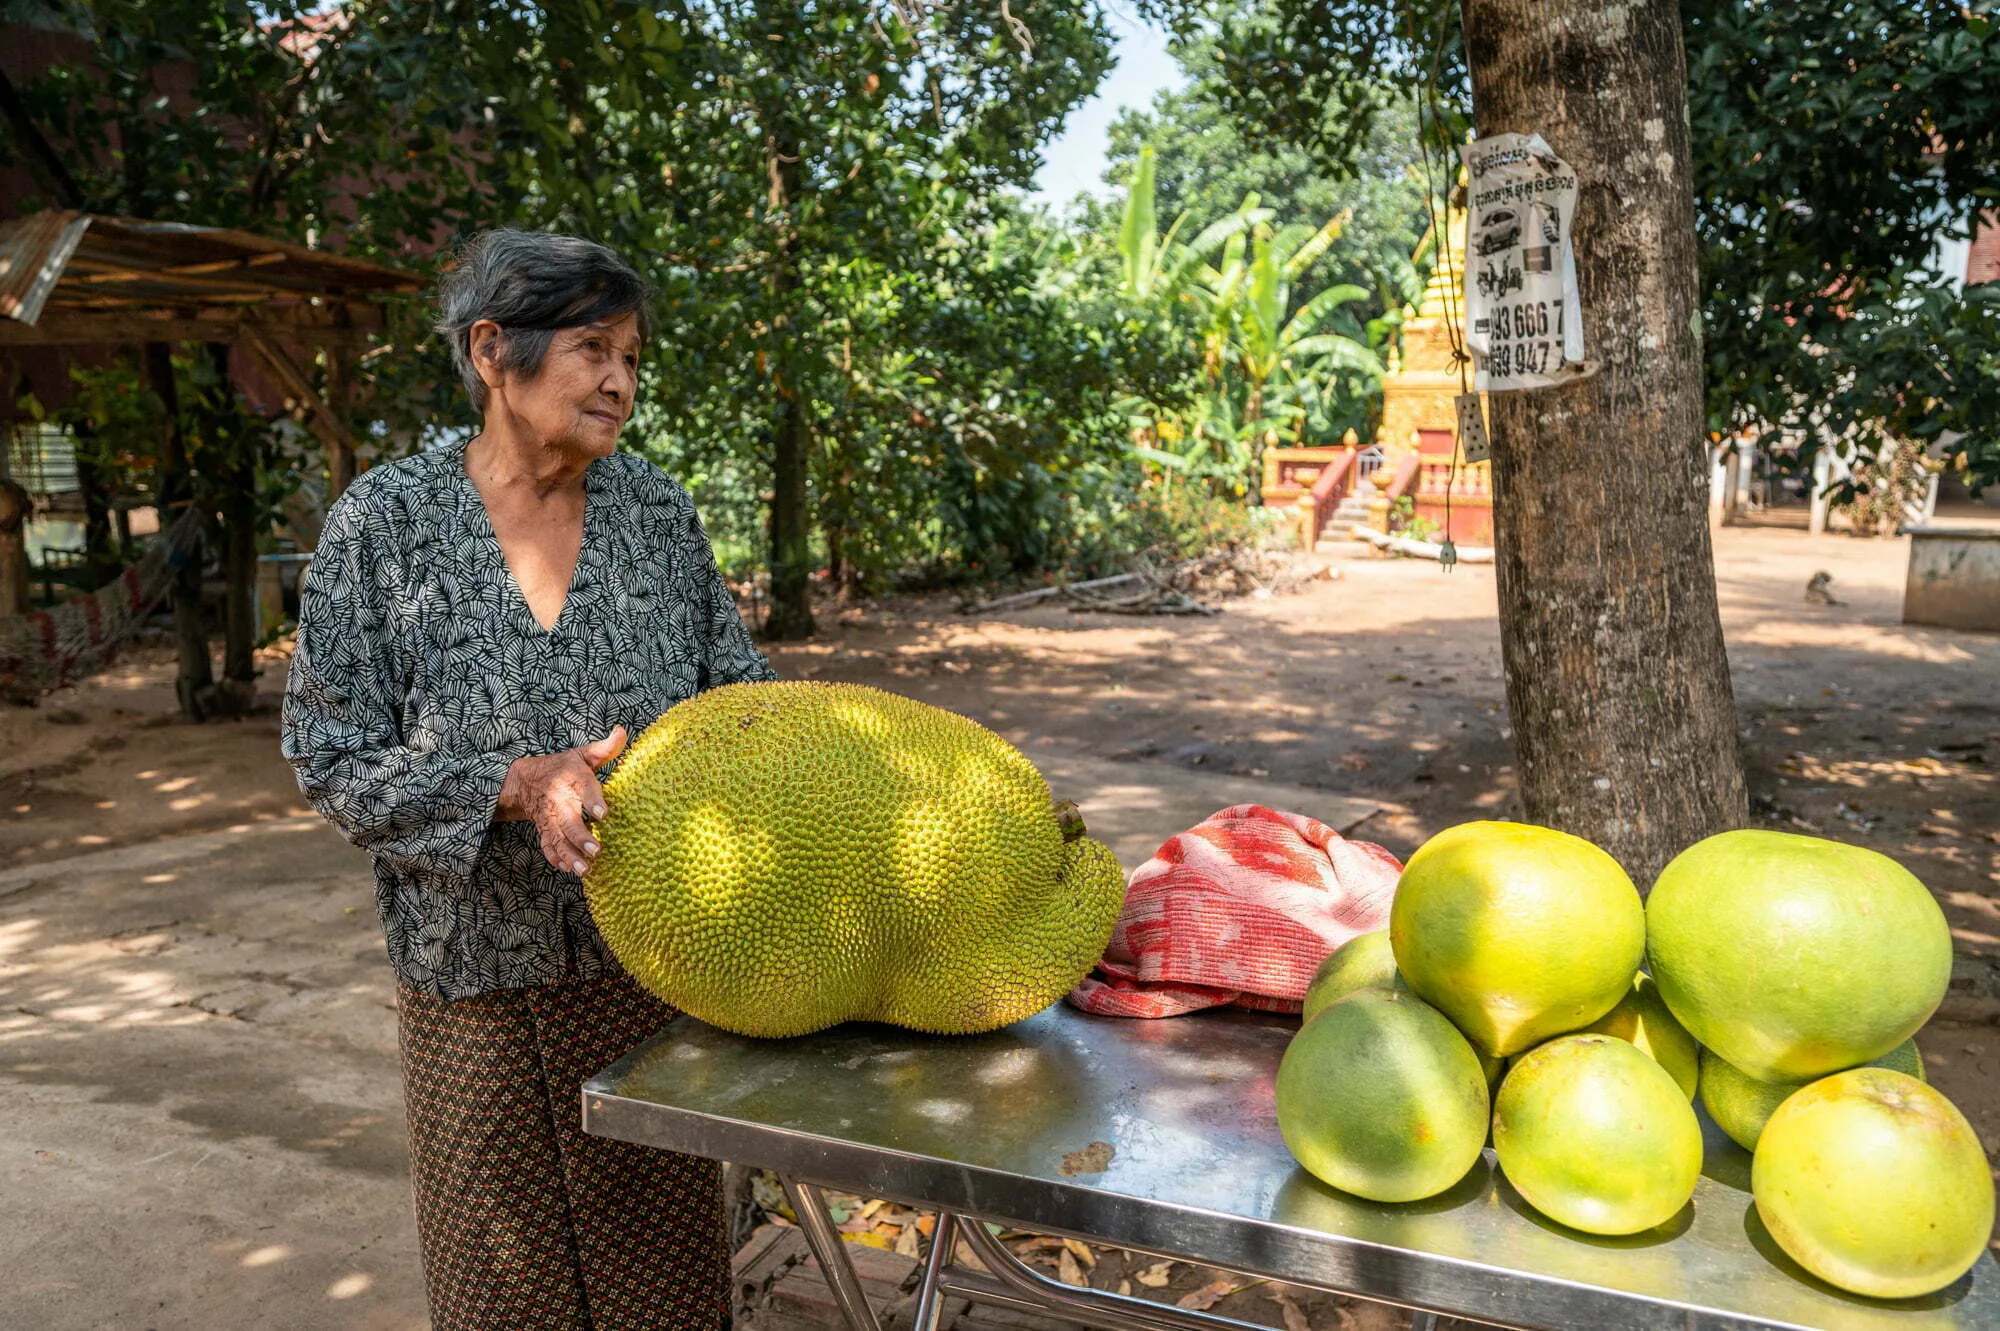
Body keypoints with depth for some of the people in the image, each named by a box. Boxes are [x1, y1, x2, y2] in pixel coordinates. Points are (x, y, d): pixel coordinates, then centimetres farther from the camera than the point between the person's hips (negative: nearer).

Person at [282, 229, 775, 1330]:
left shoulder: (656, 509, -1)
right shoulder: (383, 521, -8)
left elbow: (734, 685, 6)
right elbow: (333, 760, -8)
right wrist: (516, 785, -23)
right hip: (481, 971, -2)